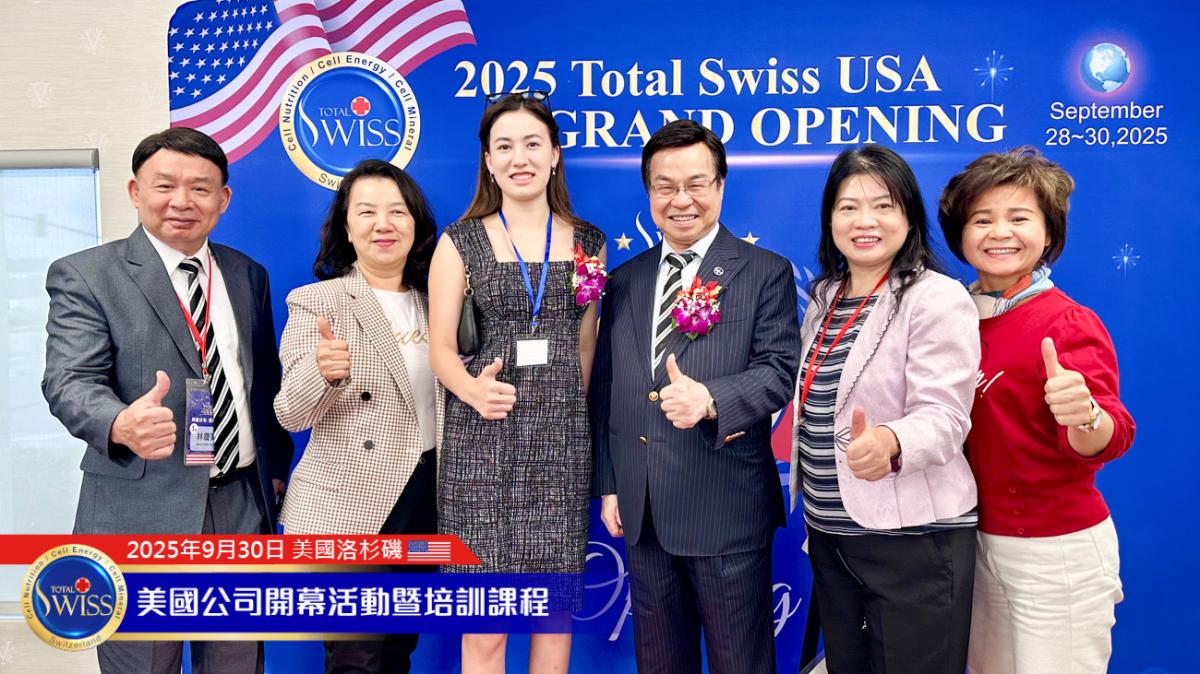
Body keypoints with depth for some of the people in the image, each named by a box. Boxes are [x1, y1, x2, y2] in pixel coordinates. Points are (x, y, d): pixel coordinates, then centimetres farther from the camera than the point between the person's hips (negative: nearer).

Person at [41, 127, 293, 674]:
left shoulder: (248, 275, 11)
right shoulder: (84, 276, -4)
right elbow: (70, 381, -15)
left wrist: (275, 469, 13)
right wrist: (121, 425, -36)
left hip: (243, 505, 4)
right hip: (141, 512, -4)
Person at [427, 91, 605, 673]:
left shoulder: (587, 241, 9)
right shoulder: (461, 241, 3)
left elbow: (586, 344, 13)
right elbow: (441, 346, -1)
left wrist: (576, 415, 7)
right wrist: (472, 389, -21)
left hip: (562, 438, 2)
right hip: (483, 436, -2)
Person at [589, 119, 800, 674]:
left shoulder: (766, 273, -1)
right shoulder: (624, 281, 11)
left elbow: (782, 369, -11)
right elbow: (604, 392, 12)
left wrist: (710, 398, -29)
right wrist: (608, 486, 9)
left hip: (727, 508, -4)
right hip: (642, 510, 5)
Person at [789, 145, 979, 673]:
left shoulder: (939, 299, -13)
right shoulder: (823, 297, 9)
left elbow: (943, 418, -21)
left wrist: (888, 441, -41)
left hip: (913, 539, -7)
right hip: (829, 535, 7)